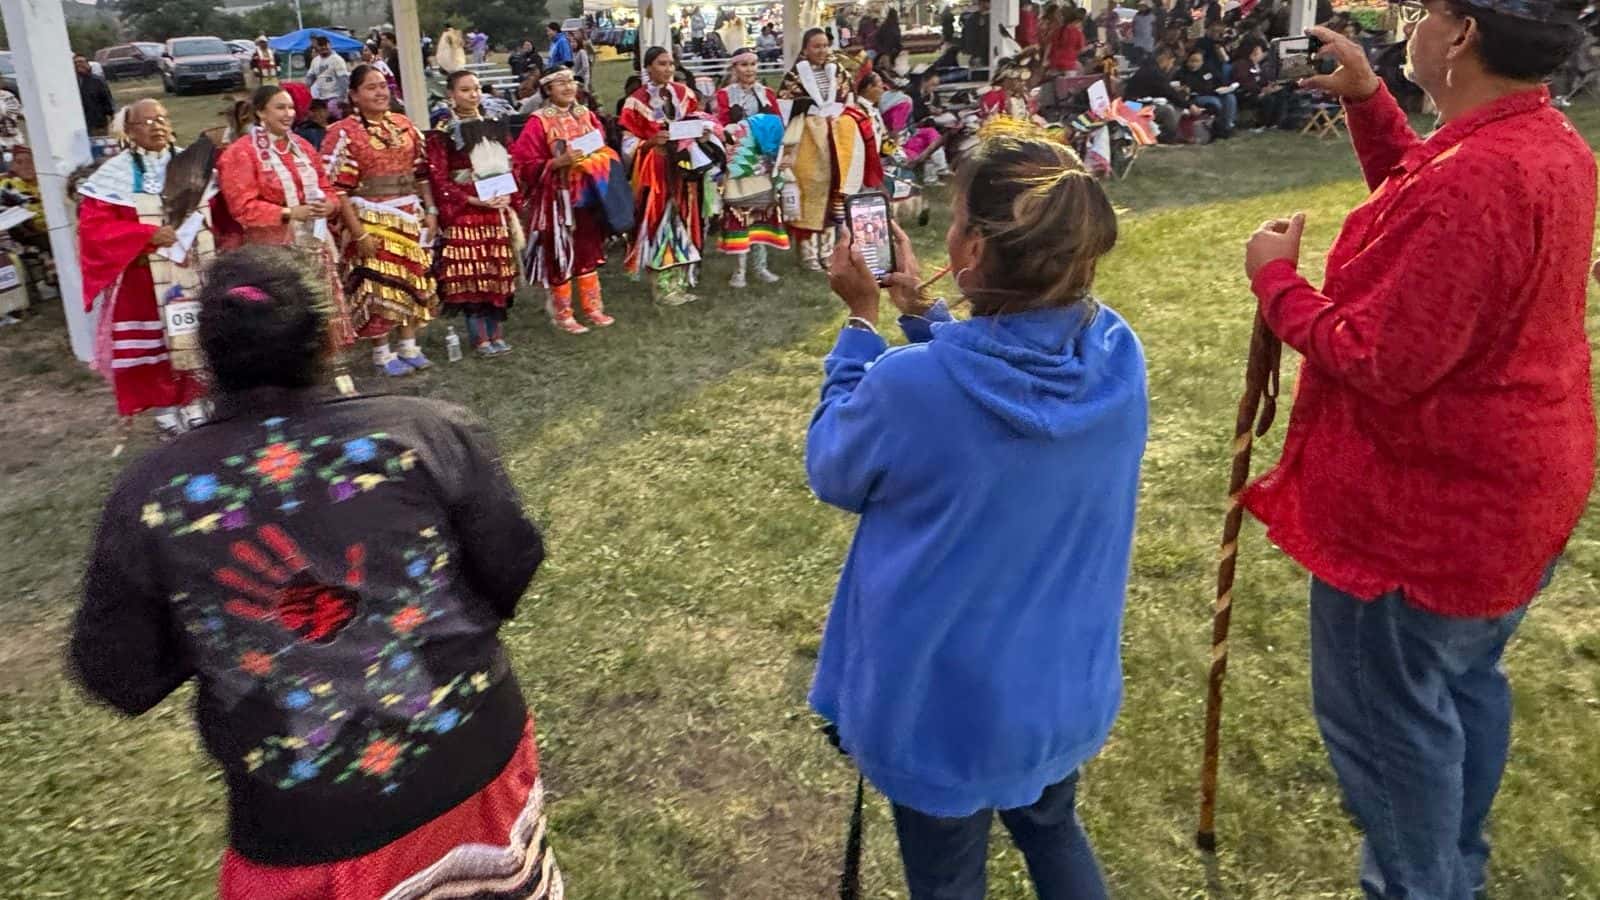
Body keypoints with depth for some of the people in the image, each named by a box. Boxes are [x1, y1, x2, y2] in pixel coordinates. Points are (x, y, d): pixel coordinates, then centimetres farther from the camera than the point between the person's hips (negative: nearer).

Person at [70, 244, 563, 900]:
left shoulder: (146, 499, -12)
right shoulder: (431, 430, -16)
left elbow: (120, 679, -3)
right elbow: (512, 568, -7)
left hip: (304, 823, 0)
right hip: (472, 754, 1)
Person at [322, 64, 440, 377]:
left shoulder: (405, 125, 7)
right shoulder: (343, 133, -10)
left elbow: (422, 173, 13)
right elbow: (338, 189, -13)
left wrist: (431, 211, 5)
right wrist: (358, 232, -18)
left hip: (410, 218, 6)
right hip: (371, 222, -5)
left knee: (413, 281, 11)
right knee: (378, 286, 0)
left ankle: (409, 345, 23)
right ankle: (382, 353, 12)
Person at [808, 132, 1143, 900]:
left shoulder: (914, 387, -32)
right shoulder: (1119, 355, -14)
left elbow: (832, 470, -10)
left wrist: (862, 321, -6)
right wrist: (920, 313, 0)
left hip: (945, 706, -4)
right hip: (1067, 685, 4)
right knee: (1052, 832, 33)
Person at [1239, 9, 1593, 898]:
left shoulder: (1472, 182, -30)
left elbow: (1378, 362, -29)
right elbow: (1425, 214, 18)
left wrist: (1278, 279, -15)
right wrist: (1367, 99, 9)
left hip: (1431, 504, -10)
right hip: (1515, 483, 10)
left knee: (1384, 710, 8)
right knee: (1464, 682, 26)